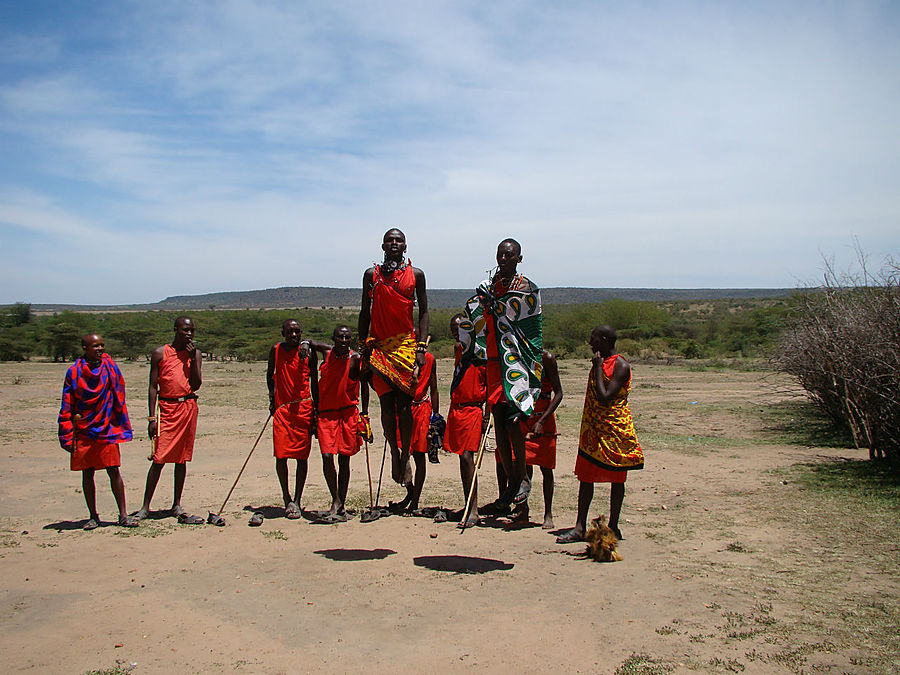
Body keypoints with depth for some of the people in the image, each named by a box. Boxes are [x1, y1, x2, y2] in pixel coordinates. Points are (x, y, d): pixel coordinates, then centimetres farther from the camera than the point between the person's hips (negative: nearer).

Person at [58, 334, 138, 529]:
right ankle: (93, 516, 20)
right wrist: (67, 436, -1)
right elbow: (67, 406, 3)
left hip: (107, 429, 0)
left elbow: (119, 397, 6)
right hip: (83, 432, 1)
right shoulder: (74, 372, 0)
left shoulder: (110, 366, 1)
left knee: (114, 471, -1)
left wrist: (122, 426, 4)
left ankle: (123, 515, 7)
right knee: (87, 473, 8)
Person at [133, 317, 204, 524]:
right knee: (159, 458, -6)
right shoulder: (160, 353, 3)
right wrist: (152, 417, -4)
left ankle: (177, 506, 16)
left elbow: (196, 385, 0)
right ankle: (145, 506, 4)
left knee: (182, 458, 8)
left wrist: (192, 358, -7)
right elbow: (153, 387, 2)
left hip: (189, 408, 3)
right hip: (167, 408, -3)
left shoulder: (195, 354, 9)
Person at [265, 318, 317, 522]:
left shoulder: (308, 352, 2)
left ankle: (296, 501, 11)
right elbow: (270, 374, 21)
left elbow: (314, 381, 6)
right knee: (281, 455, -2)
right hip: (281, 407, 1)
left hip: (304, 407, -1)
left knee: (302, 455, 1)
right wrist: (272, 397, 10)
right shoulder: (276, 350, 6)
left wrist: (315, 410, 2)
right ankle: (286, 497, 18)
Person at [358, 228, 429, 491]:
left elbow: (423, 312, 6)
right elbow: (365, 313, 12)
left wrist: (421, 348, -3)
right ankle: (394, 452, 18)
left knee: (404, 405, -3)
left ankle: (405, 456, 8)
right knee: (386, 404, 0)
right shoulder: (372, 274, 9)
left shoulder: (415, 274, 7)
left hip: (406, 345, -1)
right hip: (379, 347, 1)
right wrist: (363, 349, 7)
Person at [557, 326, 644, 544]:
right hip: (592, 429, 8)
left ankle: (613, 527, 14)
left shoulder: (621, 366, -13)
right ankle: (580, 528, 7)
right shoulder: (599, 363, 12)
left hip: (614, 431, -8)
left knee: (616, 479, 5)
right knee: (585, 477, 4)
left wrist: (598, 369, -18)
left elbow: (604, 399, -23)